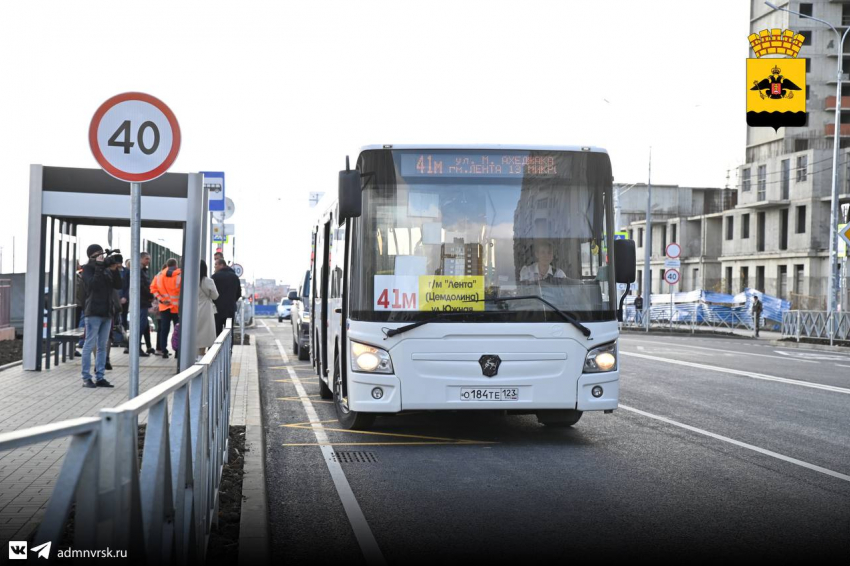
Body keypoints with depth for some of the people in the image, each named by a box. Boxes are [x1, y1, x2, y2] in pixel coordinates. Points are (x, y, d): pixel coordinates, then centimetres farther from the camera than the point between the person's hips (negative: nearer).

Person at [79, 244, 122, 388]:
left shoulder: (106, 269, 15)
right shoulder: (88, 268, 0)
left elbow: (118, 285, 9)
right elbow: (92, 284, -16)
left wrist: (114, 270, -4)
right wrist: (99, 267, -14)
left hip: (107, 312, 6)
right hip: (94, 312, -6)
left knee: (102, 346, 7)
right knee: (90, 345, -4)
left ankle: (99, 377, 11)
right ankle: (86, 378, -1)